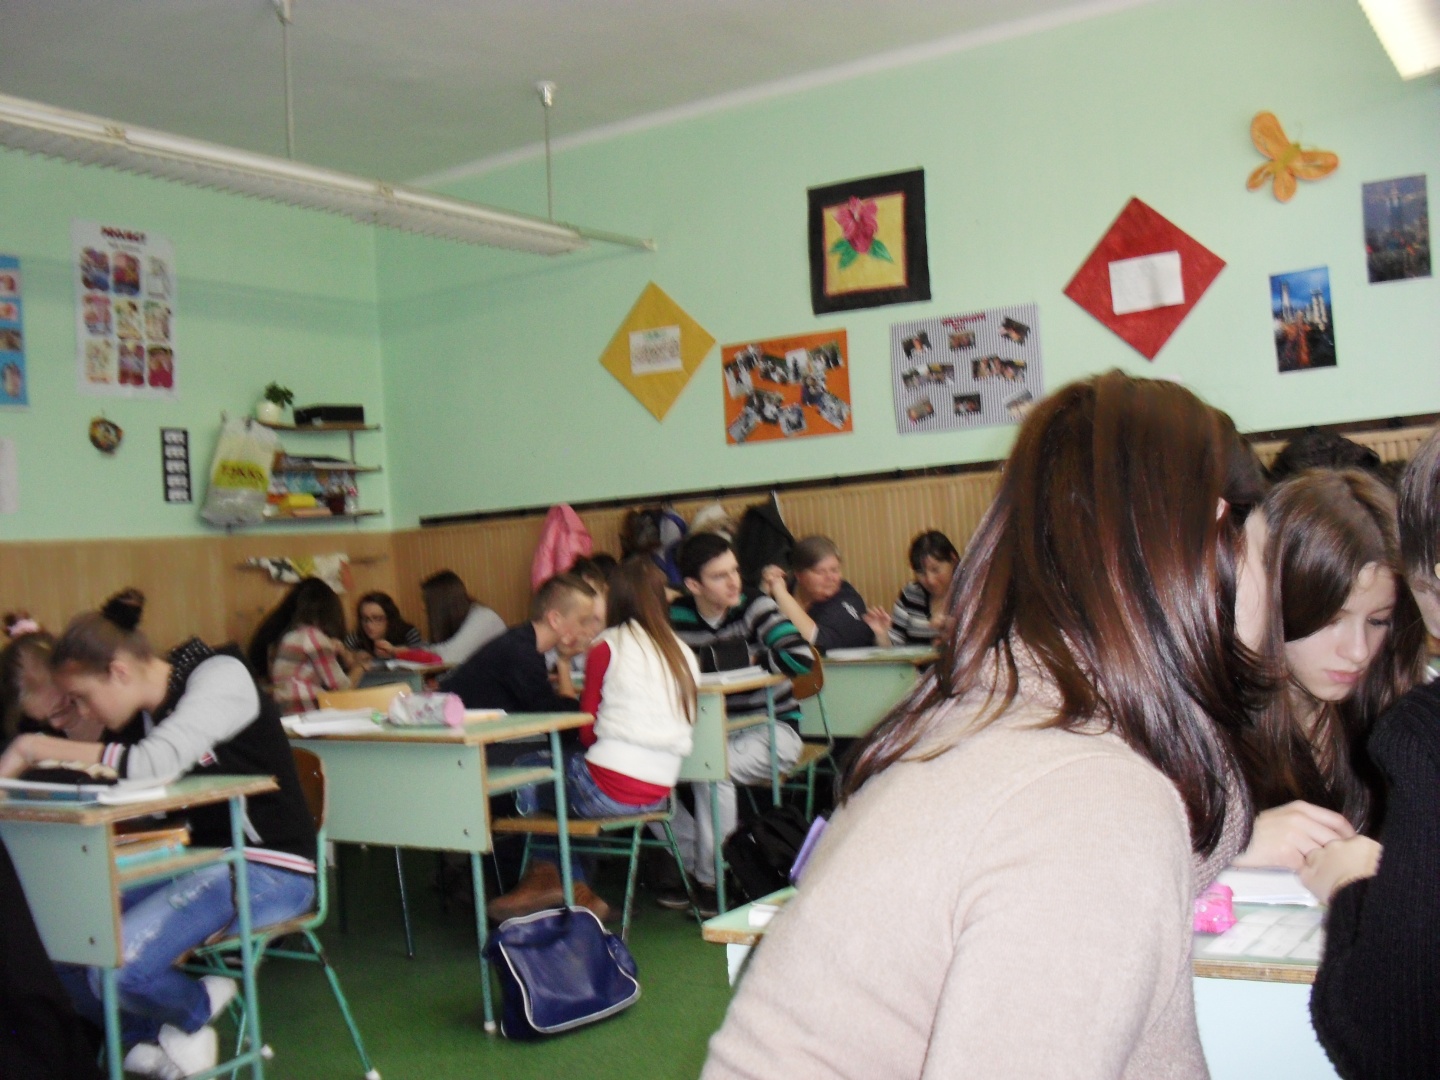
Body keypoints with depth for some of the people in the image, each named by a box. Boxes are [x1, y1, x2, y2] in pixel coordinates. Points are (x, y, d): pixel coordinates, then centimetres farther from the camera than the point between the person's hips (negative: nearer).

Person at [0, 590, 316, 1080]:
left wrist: (40, 748, -19)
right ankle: (147, 1039, 12)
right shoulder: (156, 706, 12)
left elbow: (153, 765, -26)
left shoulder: (219, 675, -13)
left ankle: (196, 1008, 7)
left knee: (116, 970, -26)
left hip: (269, 870, -8)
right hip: (204, 860, 8)